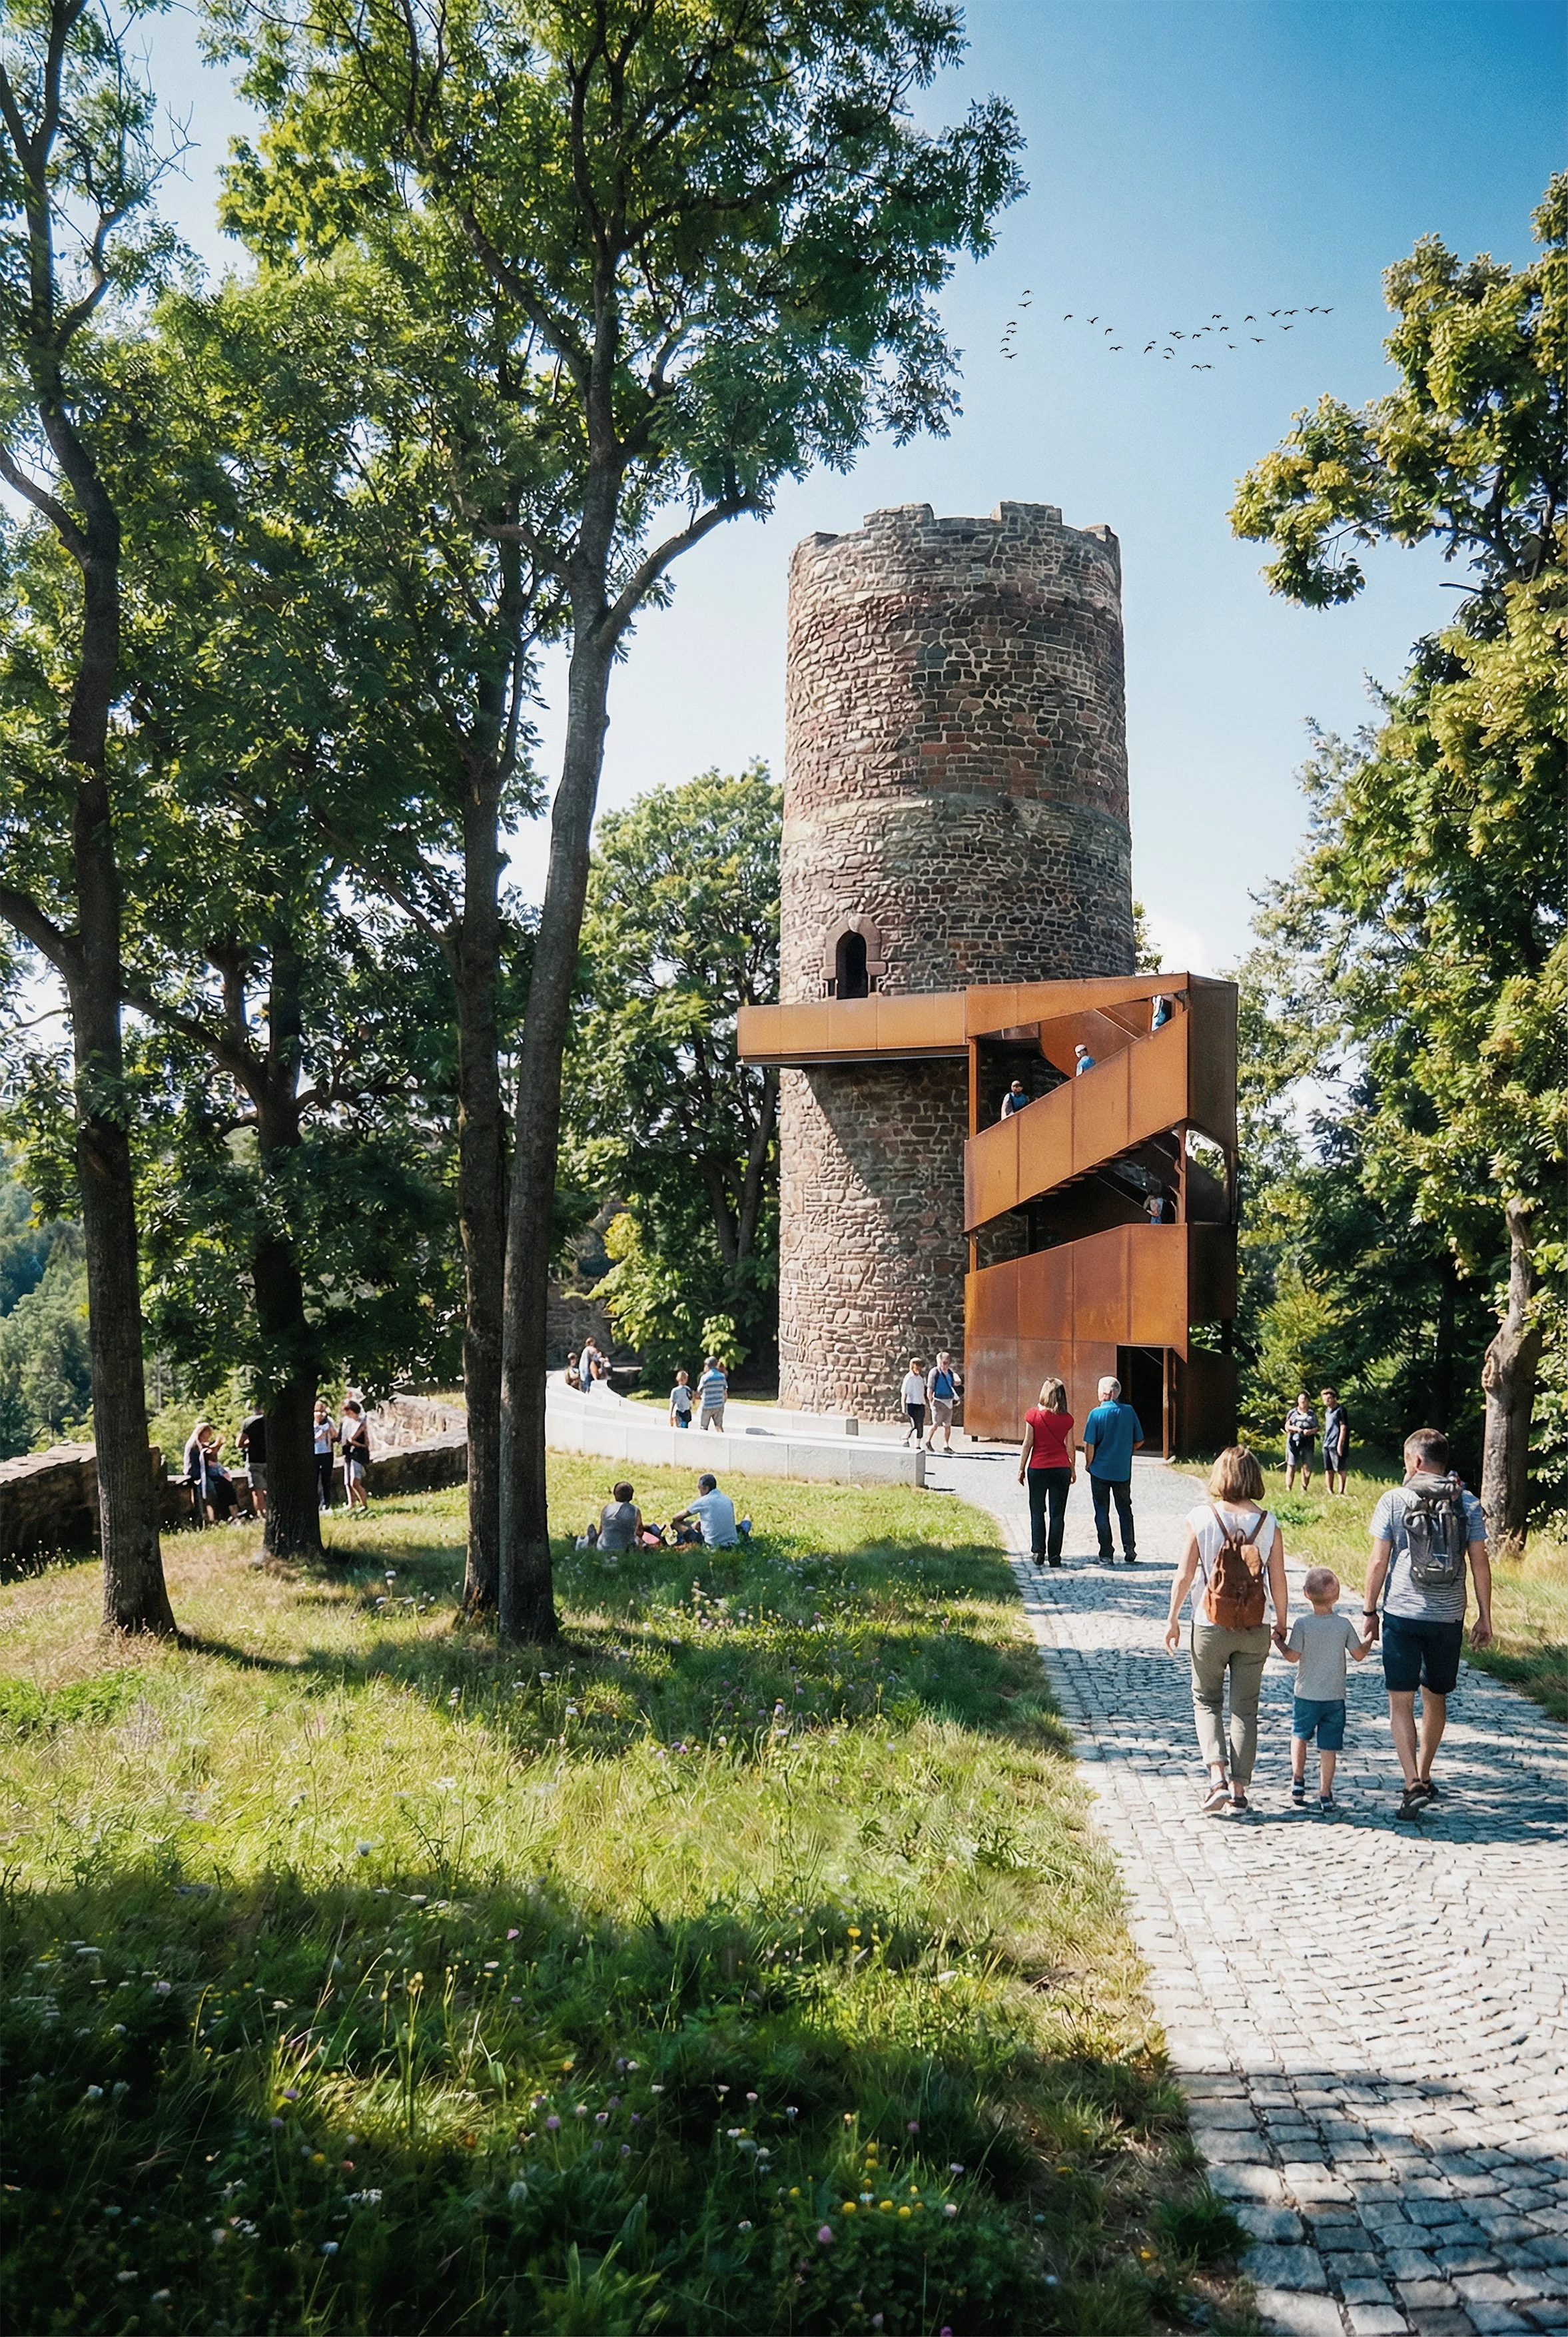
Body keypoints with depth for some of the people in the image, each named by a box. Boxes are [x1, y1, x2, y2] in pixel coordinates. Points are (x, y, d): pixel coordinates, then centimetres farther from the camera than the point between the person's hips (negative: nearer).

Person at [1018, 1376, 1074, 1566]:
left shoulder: (1033, 1415, -6)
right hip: (1061, 1468, 1)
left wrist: (1021, 1469, 3)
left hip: (1037, 1468, -1)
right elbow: (1070, 1447, 4)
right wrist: (1073, 1469, 17)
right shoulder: (1067, 1418, -2)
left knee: (1037, 1512, 11)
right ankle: (1054, 1555, 5)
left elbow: (1028, 1444, -5)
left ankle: (1038, 1551, 4)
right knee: (1057, 1514, 5)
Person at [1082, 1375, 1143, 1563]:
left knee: (1102, 1512, 7)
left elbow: (1089, 1444, -15)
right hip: (1123, 1471, 3)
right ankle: (1129, 1552, 14)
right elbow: (1139, 1441, 4)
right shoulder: (1129, 1411, -3)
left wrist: (1089, 1464, 1)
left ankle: (1106, 1555, 7)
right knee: (1125, 1511, 16)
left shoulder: (1096, 1414, -13)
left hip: (1100, 1471, -3)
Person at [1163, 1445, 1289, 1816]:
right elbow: (1278, 1584, -3)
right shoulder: (1268, 1524, -6)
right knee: (1245, 1708, 12)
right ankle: (1239, 1789, 13)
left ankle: (1218, 1775, -3)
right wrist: (1281, 1626, 12)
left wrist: (1172, 1618, 5)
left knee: (1206, 1700, 15)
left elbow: (1184, 1575, -6)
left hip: (1210, 1628, -1)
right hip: (1254, 1631, 1)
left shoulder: (1201, 1518, -10)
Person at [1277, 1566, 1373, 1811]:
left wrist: (1279, 1642, 6)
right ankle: (1325, 1794, 8)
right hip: (1335, 1697, 1)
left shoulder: (1302, 1624, -13)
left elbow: (1293, 1656, -11)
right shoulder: (1344, 1625, -6)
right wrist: (1369, 1638, 21)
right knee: (1329, 1746, 6)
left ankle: (1298, 1779, 16)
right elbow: (1359, 1654, 2)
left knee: (1299, 1735, 22)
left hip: (1307, 1695, -1)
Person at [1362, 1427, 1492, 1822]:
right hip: (1449, 1616, 3)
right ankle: (1423, 1777, 30)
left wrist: (1369, 1610, 4)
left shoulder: (1394, 1501, -6)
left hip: (1402, 1613, -3)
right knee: (1436, 1697, 18)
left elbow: (1379, 1562, -6)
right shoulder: (1469, 1505, 0)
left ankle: (1414, 1785, -11)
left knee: (1401, 1701, 1)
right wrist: (1485, 1617, 9)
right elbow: (1480, 1563, 1)